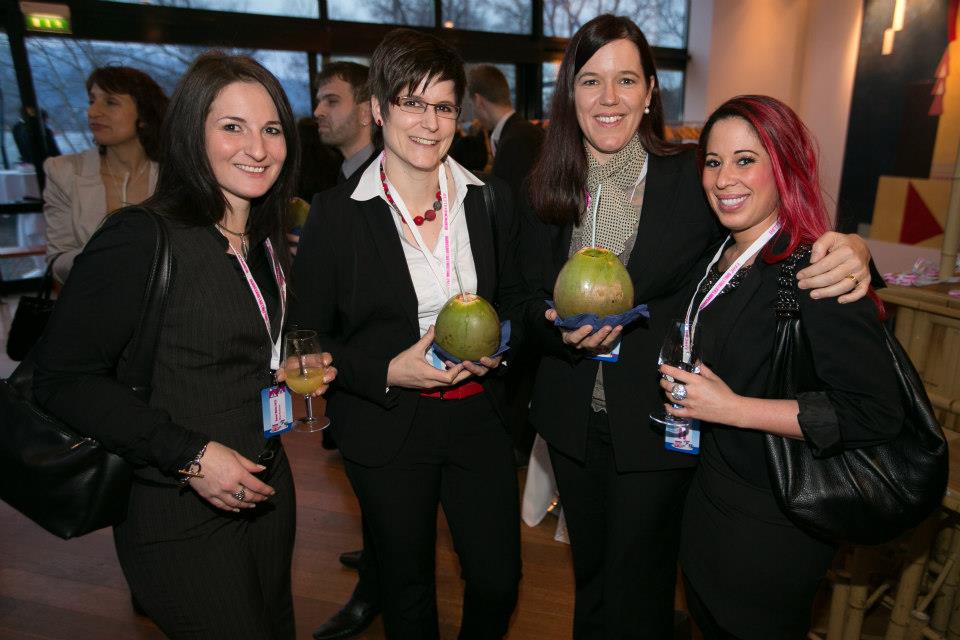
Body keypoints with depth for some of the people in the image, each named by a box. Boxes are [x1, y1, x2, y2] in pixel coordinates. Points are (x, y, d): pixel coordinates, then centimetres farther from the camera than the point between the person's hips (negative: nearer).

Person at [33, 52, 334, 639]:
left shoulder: (266, 241, 5)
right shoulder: (142, 238, -19)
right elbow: (64, 379, -19)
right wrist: (187, 454, -23)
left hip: (265, 487, 8)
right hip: (182, 519, -7)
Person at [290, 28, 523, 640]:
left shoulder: (491, 199, 0)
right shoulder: (336, 212, -10)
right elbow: (306, 338, -6)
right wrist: (388, 372, -19)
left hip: (478, 415, 3)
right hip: (386, 428, -2)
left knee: (499, 579, 15)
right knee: (409, 588, 18)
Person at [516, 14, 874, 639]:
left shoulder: (693, 178, -12)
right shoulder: (550, 189, -3)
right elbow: (529, 302, 0)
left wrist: (851, 249, -29)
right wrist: (564, 329, -21)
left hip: (657, 424, -3)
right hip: (574, 420, 4)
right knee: (588, 571, 25)